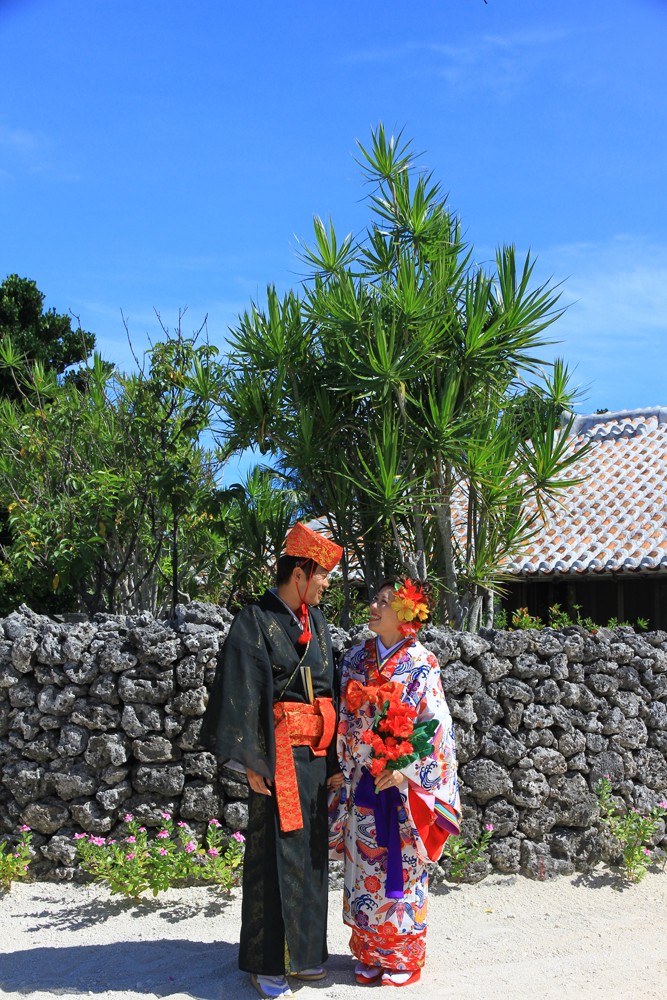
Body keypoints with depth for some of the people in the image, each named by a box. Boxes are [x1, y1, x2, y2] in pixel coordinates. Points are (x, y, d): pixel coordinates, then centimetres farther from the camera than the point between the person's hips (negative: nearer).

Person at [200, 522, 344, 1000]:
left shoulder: (316, 623, 12)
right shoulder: (256, 622, -9)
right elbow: (241, 695, -13)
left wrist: (334, 761, 11)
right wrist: (252, 761, -16)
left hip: (316, 756, 7)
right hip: (279, 755, -7)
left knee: (311, 851, 12)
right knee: (275, 853, -1)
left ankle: (303, 951, 26)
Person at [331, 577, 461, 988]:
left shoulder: (422, 665, -8)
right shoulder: (356, 658, 6)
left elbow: (436, 726, -10)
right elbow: (344, 718, 10)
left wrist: (406, 769, -16)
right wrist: (344, 770, 5)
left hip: (402, 785, -4)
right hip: (362, 783, 4)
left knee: (401, 870, 4)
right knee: (364, 867, 10)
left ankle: (402, 958, 19)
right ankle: (370, 954, 24)